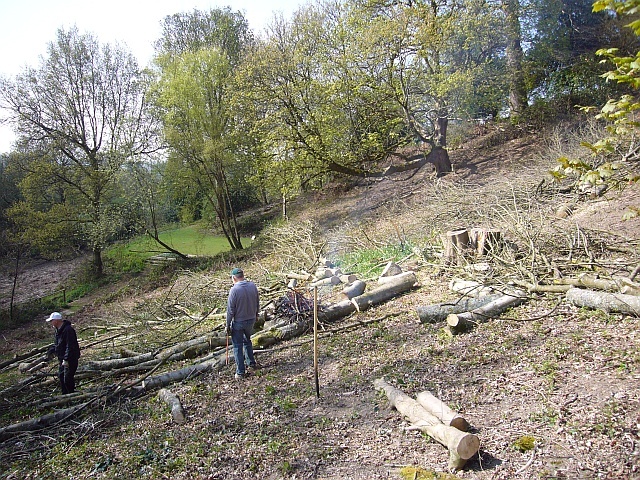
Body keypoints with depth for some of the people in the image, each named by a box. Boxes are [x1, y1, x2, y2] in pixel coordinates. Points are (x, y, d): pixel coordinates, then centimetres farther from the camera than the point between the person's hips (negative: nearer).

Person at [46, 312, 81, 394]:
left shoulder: (68, 330, -22)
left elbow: (70, 347, -25)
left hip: (70, 359, -10)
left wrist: (66, 359, -25)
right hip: (63, 359, 10)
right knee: (61, 377, 18)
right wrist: (52, 350, 9)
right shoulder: (58, 330, 11)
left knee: (67, 379, -11)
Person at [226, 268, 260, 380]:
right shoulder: (253, 286, -5)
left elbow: (230, 310, -16)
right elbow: (257, 304, 6)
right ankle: (252, 363, 32)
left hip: (238, 322, -5)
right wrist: (255, 316, 21)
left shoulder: (234, 290, -20)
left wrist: (228, 325, -6)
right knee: (247, 341, 27)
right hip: (251, 320, 5)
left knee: (238, 346, 7)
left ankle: (240, 372, 12)